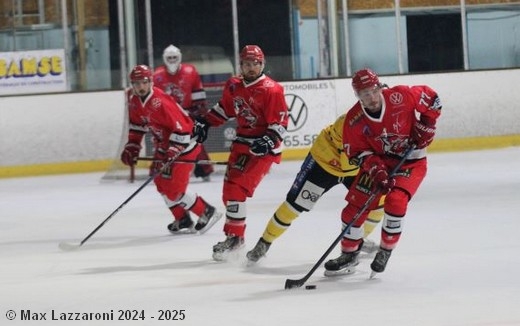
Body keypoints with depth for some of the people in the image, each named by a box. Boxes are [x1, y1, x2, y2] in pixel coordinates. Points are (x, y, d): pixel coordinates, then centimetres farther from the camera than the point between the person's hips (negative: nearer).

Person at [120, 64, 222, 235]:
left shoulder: (160, 102, -31)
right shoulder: (133, 98, -3)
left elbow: (182, 128, -32)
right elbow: (136, 124, 14)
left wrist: (170, 154, -33)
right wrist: (132, 146, 9)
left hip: (183, 144, -10)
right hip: (164, 144, 10)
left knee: (173, 188, -12)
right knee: (161, 182, 12)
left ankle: (207, 212, 3)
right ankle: (183, 220, 26)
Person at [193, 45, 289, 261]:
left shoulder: (272, 90, -15)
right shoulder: (234, 86, 5)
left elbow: (280, 124, -16)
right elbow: (225, 108, 24)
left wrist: (269, 141, -30)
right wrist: (205, 122, 17)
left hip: (263, 147, -8)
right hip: (241, 143, 8)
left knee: (237, 188, -17)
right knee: (229, 189, 8)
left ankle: (234, 236, -11)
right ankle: (234, 234, 22)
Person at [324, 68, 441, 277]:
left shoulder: (401, 96, -22)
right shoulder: (354, 120, -15)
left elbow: (431, 99, -6)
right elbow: (356, 152, -8)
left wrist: (425, 127, -12)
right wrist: (376, 170, -23)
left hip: (411, 161, -3)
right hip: (378, 161, 3)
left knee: (395, 201, -25)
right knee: (355, 206, -3)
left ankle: (385, 252, -3)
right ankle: (349, 254, 21)